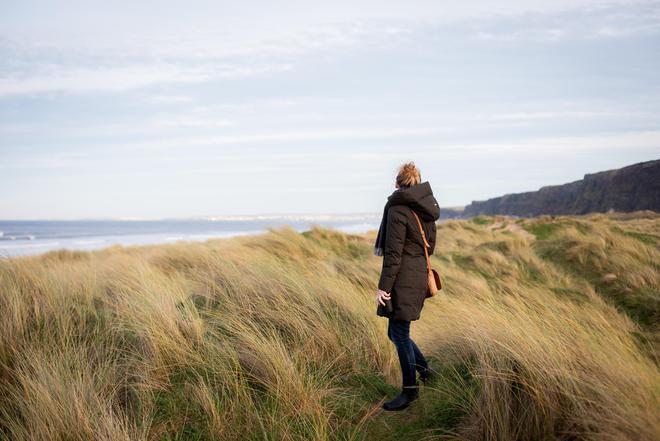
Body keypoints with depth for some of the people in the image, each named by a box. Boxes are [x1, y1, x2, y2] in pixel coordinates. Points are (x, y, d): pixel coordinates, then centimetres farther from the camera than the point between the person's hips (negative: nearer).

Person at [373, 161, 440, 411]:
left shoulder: (398, 210, -15)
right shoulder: (427, 208, 10)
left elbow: (393, 253, -17)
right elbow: (430, 246, 17)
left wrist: (383, 287, -14)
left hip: (403, 278, -9)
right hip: (421, 275, 9)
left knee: (399, 334, 2)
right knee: (396, 332, 19)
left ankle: (410, 389, 11)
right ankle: (423, 368, 27)